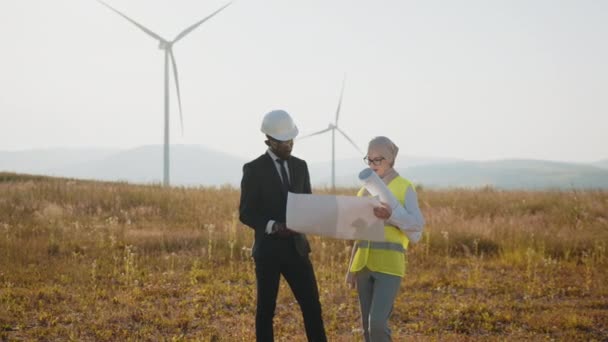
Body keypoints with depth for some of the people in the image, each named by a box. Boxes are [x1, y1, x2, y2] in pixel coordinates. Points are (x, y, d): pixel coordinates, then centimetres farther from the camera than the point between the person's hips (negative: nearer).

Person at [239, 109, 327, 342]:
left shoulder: (300, 166, 10)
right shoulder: (254, 169, -6)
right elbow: (246, 213, -7)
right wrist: (273, 226, -23)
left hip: (296, 247, 4)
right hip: (268, 249, -4)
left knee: (312, 305, 2)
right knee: (266, 309, 3)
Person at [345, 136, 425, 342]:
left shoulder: (404, 188, -2)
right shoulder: (365, 190, 13)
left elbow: (417, 225, -11)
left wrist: (392, 215, -27)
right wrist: (351, 267, 15)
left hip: (389, 265, -5)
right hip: (364, 264, 6)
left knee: (378, 323, -16)